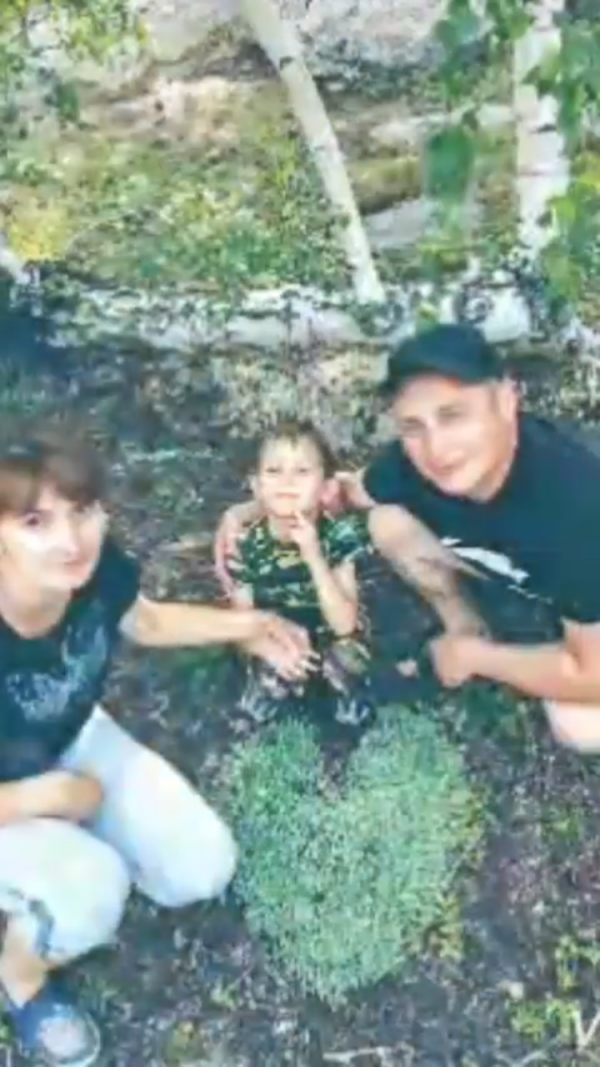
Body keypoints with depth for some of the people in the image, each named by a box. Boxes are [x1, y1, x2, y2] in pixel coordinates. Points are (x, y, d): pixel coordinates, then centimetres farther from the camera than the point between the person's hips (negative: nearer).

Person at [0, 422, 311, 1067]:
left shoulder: (98, 569, -25)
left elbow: (145, 622, 1)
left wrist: (245, 625, -7)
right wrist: (56, 795, -20)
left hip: (72, 742, 5)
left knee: (203, 871, -4)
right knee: (90, 895, -29)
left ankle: (76, 847, 20)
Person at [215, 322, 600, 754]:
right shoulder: (415, 459, -25)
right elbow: (351, 488, 0)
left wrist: (471, 655, -23)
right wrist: (252, 512, -14)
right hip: (514, 567, 5)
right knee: (388, 523, -13)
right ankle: (466, 623, 9)